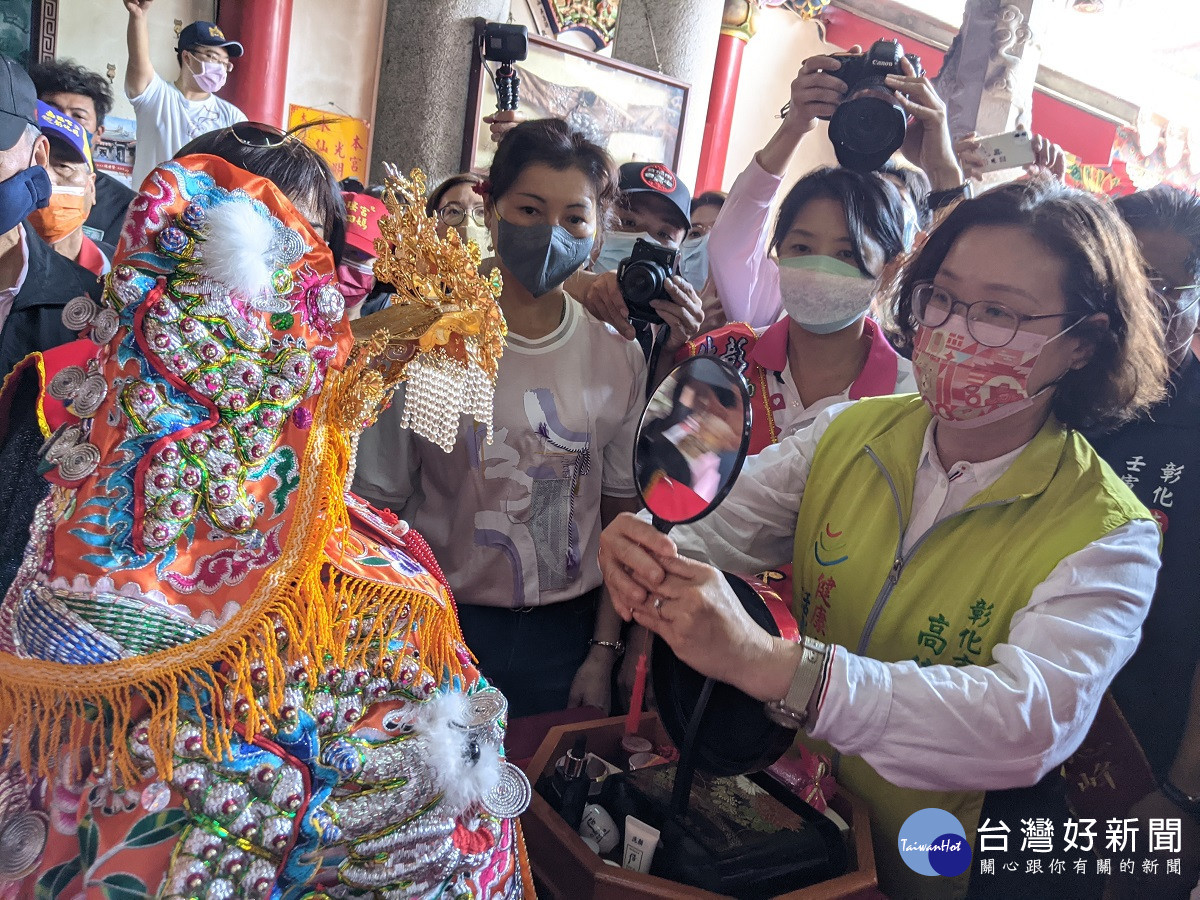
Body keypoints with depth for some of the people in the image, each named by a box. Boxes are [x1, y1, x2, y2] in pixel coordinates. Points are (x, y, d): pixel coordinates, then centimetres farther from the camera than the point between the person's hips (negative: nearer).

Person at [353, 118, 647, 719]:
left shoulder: (619, 360, -1)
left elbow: (622, 517, 4)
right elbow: (379, 505, -6)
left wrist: (603, 651, 2)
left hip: (565, 632, 2)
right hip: (443, 622, -2)